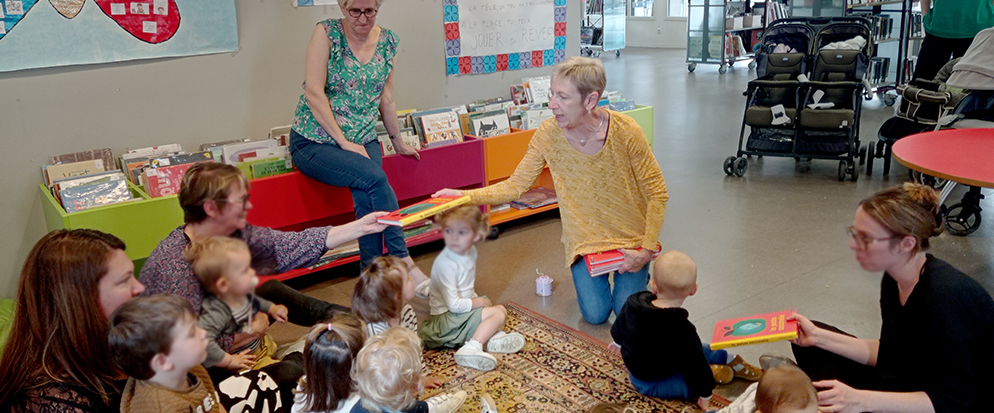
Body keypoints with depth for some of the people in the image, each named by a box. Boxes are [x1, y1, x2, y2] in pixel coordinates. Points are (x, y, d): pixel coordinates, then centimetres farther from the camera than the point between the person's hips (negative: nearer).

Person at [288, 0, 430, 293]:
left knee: (366, 195, -28)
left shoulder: (388, 41, 6)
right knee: (375, 178, -29)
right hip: (314, 144, -4)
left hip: (363, 141, 4)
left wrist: (398, 142, 21)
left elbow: (386, 99, 15)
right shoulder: (327, 33, -8)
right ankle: (404, 263, -23)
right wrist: (344, 142, -17)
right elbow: (314, 93, -14)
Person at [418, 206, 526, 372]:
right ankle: (471, 348, -31)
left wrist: (475, 298, 4)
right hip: (446, 319, -9)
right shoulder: (446, 264, -26)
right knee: (498, 314, -17)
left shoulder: (470, 251, 2)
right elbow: (454, 305, -25)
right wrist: (478, 302, -13)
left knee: (501, 309, 10)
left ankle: (492, 337, -15)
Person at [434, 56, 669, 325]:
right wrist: (464, 196, -25)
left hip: (630, 237, -1)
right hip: (584, 239, 2)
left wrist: (647, 250, -17)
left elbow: (657, 193, -15)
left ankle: (637, 272, 28)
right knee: (595, 315, -4)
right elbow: (515, 186, -12)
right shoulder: (548, 134, -18)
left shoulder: (625, 131, -24)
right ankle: (590, 274, 28)